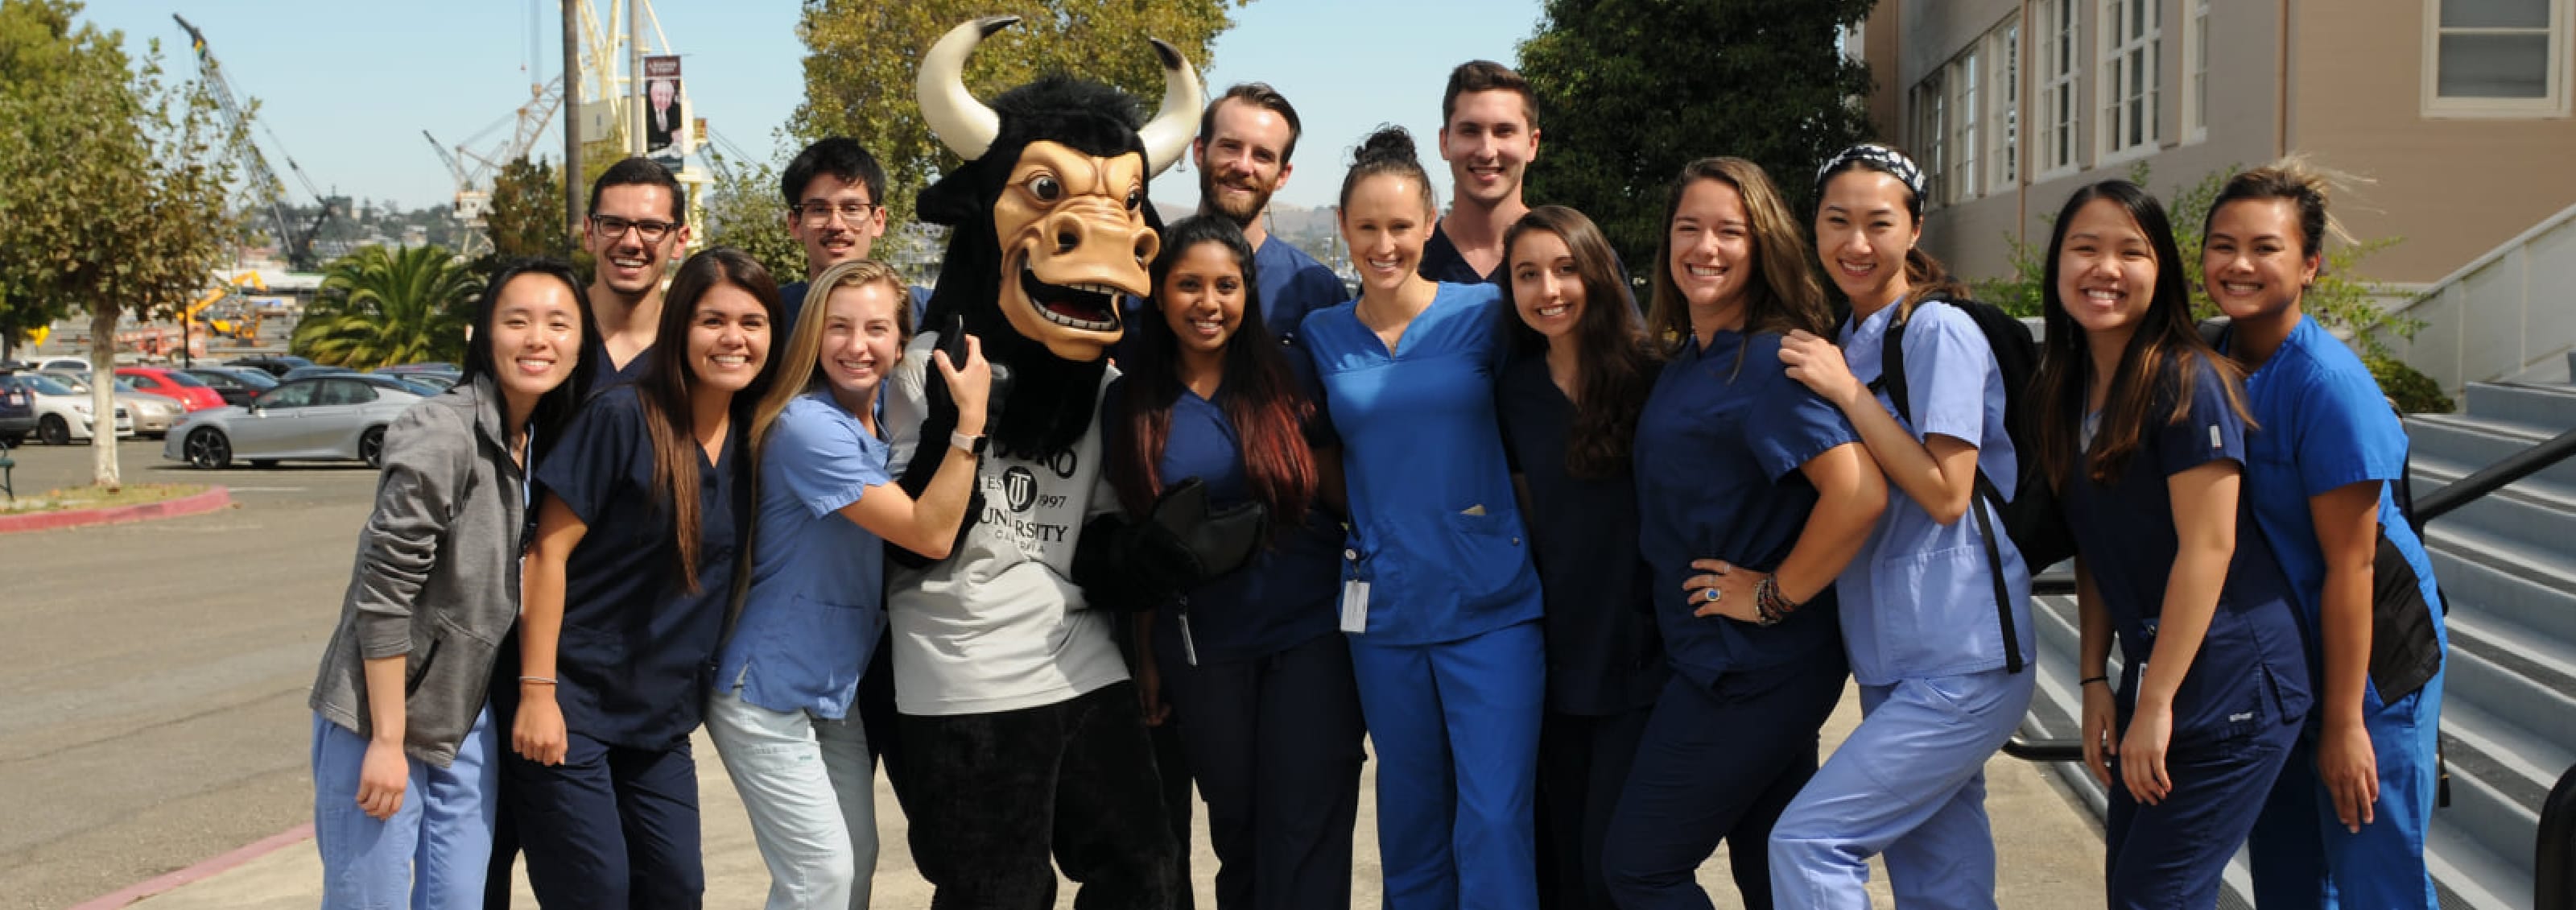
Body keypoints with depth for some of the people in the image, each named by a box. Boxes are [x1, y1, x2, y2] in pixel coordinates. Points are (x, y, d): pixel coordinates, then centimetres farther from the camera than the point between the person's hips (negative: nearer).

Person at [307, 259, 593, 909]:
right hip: (378, 714, -7)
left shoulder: (547, 440, 4)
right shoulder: (438, 436, -19)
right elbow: (383, 595, -19)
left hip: (468, 724, 7)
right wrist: (388, 740, -19)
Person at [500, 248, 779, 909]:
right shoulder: (623, 417, -14)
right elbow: (548, 551, -14)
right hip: (575, 704, -6)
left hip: (662, 719, 6)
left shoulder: (750, 442, 3)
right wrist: (536, 692, -17)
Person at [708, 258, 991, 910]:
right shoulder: (810, 427, -22)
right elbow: (931, 533, -24)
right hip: (768, 691, -8)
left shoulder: (885, 420, 4)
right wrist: (971, 416, -26)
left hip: (840, 686, 8)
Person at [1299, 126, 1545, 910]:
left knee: (1495, 823, -6)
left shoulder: (1481, 314, -2)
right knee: (1412, 818, 13)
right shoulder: (1321, 337, 5)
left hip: (1491, 602, -2)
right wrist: (1362, 531, 5)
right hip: (1384, 605, 3)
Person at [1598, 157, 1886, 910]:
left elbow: (1859, 492, -30)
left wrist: (1774, 595, -20)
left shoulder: (1769, 361, -18)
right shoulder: (1685, 358, 10)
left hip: (1749, 670, -9)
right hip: (1712, 656, 9)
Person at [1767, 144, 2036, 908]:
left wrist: (1846, 391, -16)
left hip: (1962, 666, -8)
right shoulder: (1842, 342, 12)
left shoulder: (1940, 331, -12)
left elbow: (1946, 494, -18)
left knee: (1807, 840, -14)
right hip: (1893, 662, 8)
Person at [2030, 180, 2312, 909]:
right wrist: (2095, 679, 4)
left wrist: (2156, 702, -18)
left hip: (2228, 684, -7)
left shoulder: (2186, 380, -15)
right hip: (2149, 672, 7)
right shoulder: (2067, 389, 7)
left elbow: (2208, 546, -19)